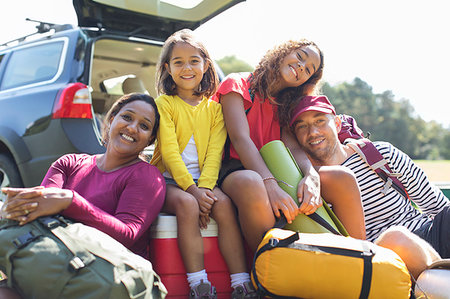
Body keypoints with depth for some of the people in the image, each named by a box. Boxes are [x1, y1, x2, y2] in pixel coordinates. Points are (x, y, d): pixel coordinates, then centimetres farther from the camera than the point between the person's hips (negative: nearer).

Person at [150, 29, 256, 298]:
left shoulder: (214, 107, 9)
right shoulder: (164, 104, 0)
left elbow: (214, 152, 0)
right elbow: (169, 151, -10)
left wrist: (205, 187, -17)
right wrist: (191, 189, -20)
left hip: (203, 180, 3)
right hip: (169, 179, -2)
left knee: (223, 204, -26)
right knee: (187, 205, -32)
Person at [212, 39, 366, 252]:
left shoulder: (286, 105, 18)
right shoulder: (237, 84, 1)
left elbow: (293, 147, 0)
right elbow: (240, 139, -14)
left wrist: (312, 176, -24)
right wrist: (270, 185, -30)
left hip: (277, 172, 5)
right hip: (238, 170, -5)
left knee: (343, 178, -16)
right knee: (251, 183, -41)